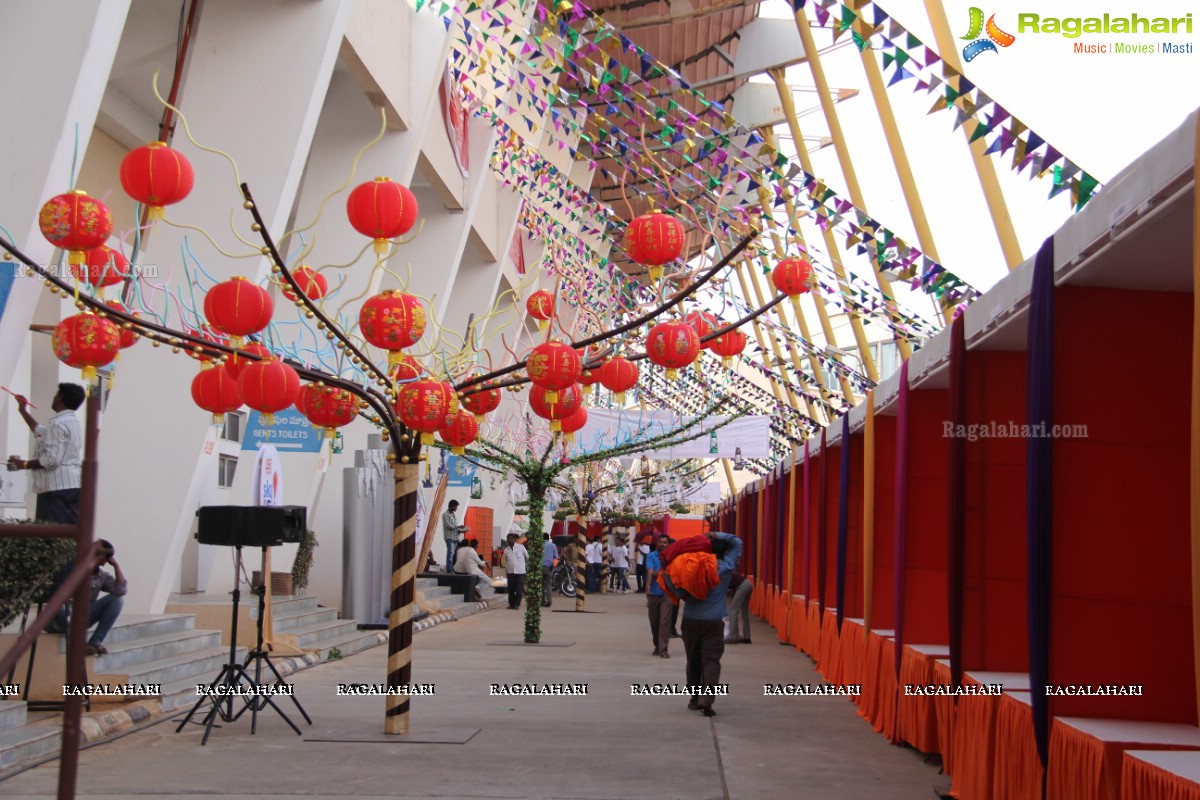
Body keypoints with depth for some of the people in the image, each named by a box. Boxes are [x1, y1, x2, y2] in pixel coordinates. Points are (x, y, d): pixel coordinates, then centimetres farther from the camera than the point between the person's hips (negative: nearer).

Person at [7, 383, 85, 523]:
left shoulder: (58, 424, -13)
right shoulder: (74, 423, 19)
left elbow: (51, 460, -20)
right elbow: (41, 432, 37)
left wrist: (24, 464, -9)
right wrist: (23, 410, 43)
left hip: (57, 488, -10)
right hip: (73, 487, 10)